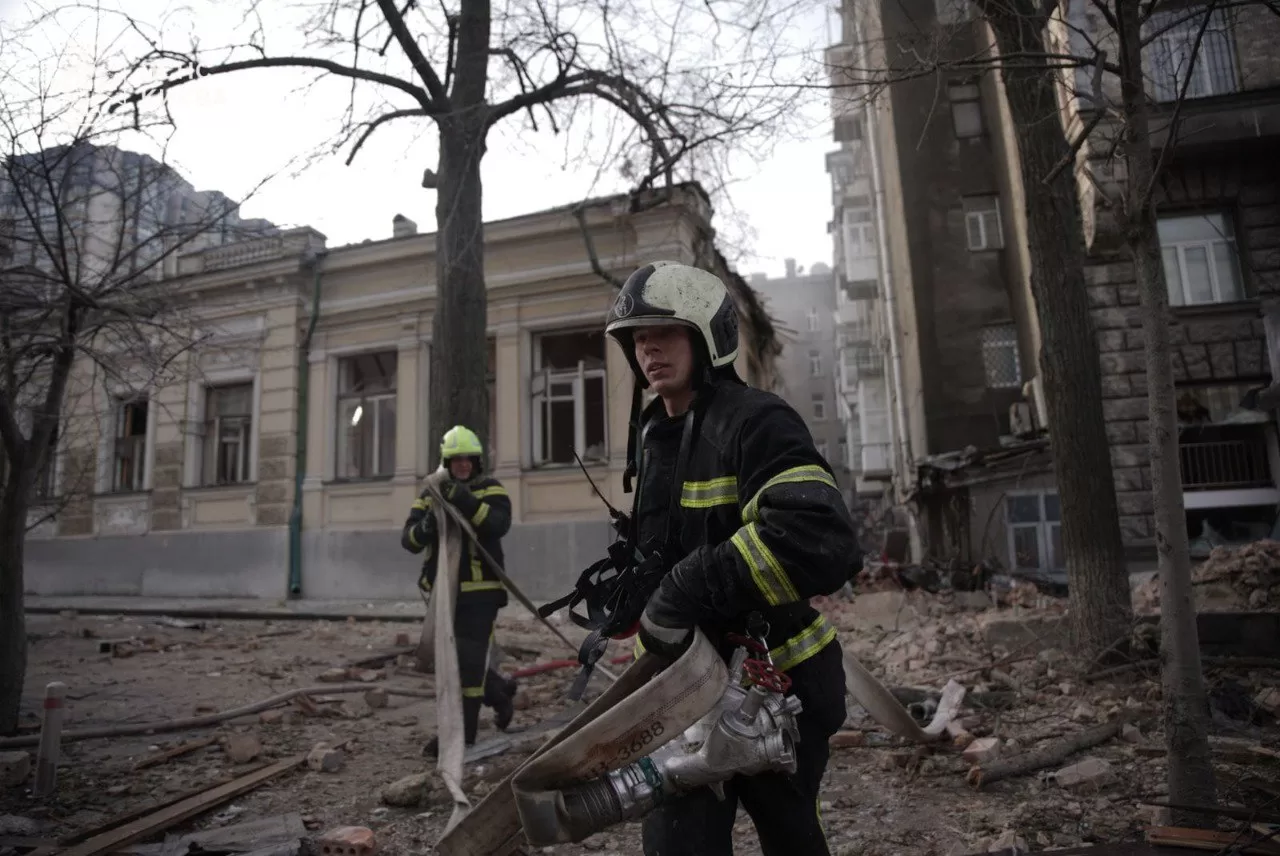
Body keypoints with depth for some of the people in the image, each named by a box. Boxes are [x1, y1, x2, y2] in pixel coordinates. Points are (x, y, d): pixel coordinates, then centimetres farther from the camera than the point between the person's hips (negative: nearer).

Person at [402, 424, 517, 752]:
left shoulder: (491, 490, -3)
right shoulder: (430, 495, 9)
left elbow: (499, 524, -23)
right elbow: (408, 540, -1)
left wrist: (467, 502, -36)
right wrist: (425, 527, -24)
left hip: (480, 592, -6)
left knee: (468, 662, -5)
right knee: (453, 659, 18)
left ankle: (461, 734, 5)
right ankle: (499, 693, 41)